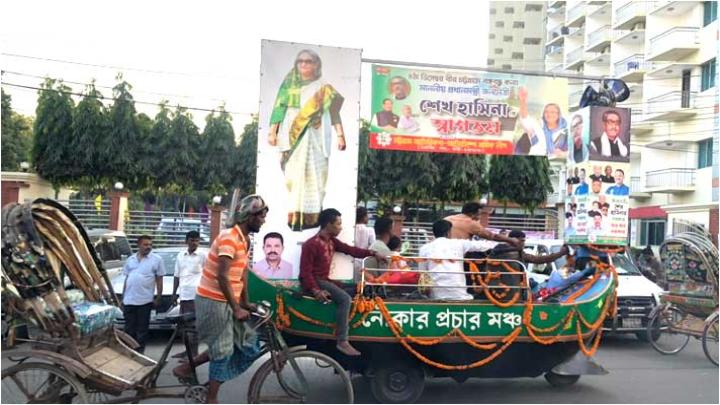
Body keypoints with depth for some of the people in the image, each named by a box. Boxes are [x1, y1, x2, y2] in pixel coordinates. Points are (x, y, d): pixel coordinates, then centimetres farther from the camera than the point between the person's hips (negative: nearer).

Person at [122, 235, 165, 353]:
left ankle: (139, 352, 11)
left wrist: (158, 298, -4)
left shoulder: (156, 259, 0)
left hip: (145, 301, -3)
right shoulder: (131, 259, 12)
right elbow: (126, 279, 16)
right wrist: (123, 297, 13)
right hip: (128, 300, 4)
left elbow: (159, 280, 0)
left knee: (142, 330, 3)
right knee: (129, 329, 11)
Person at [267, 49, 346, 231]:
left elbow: (334, 112, 6)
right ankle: (294, 215, -8)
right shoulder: (289, 86, 13)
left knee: (314, 174, -5)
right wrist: (272, 132, 1)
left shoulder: (324, 88, 10)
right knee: (294, 174, -7)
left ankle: (311, 216, -3)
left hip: (315, 137, -1)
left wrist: (340, 135, -3)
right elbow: (279, 109, 10)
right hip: (293, 137, 1)